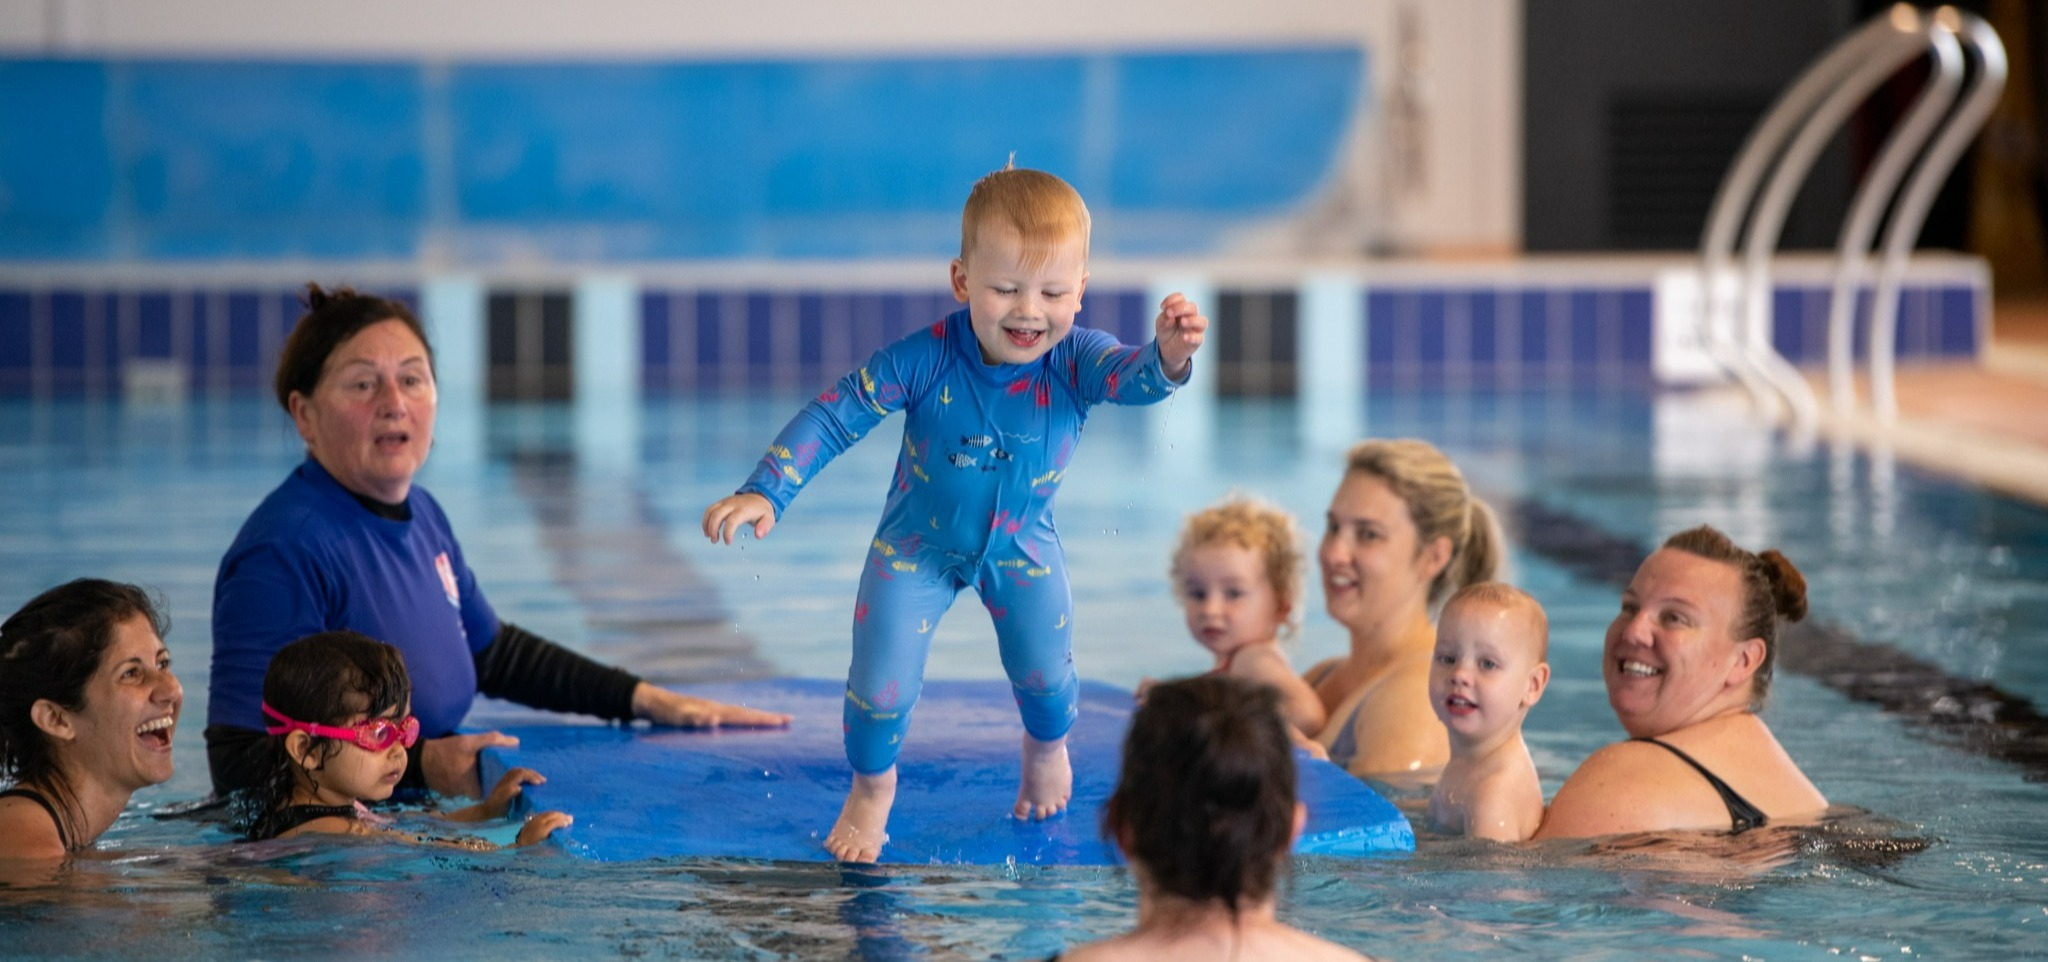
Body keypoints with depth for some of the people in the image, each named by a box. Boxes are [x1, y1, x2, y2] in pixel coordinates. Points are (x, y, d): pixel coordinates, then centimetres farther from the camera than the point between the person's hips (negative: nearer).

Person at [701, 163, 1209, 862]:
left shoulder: (1076, 360, -30)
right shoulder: (925, 360, -32)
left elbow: (1130, 376, -50)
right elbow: (834, 417, -26)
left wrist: (1167, 359, -74)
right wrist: (765, 494, -33)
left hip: (1022, 546, 2)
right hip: (918, 544, -1)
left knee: (1045, 673, 14)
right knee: (881, 688, -4)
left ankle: (1046, 748, 53)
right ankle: (872, 786, 30)